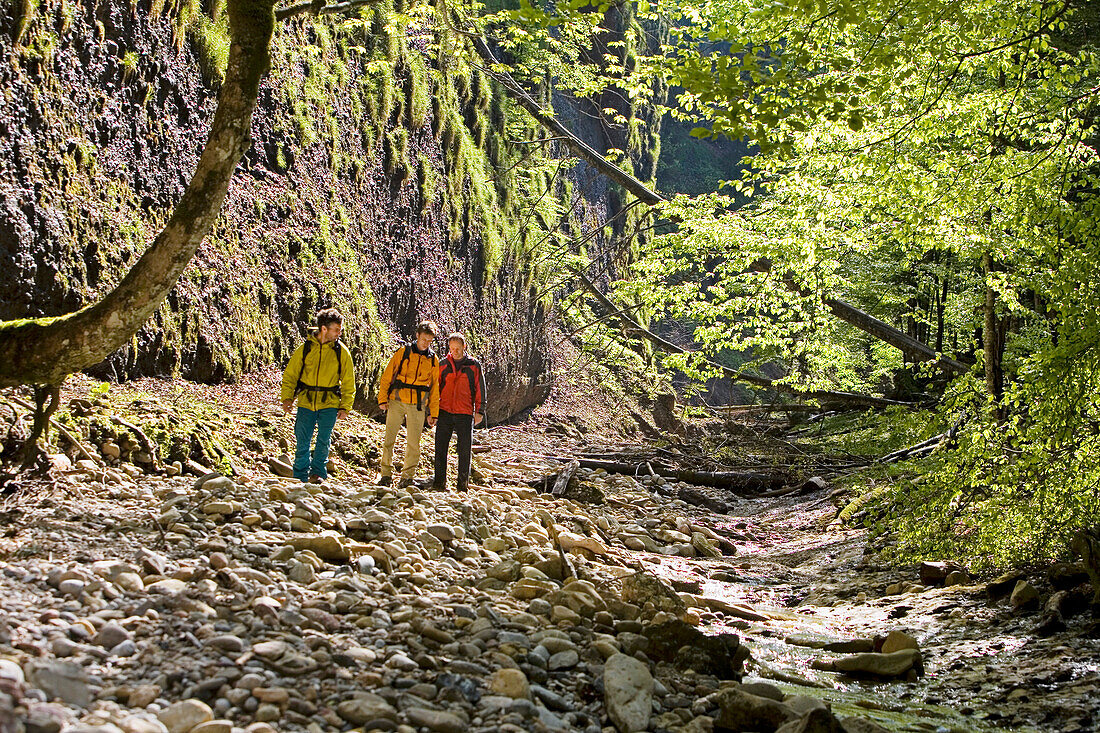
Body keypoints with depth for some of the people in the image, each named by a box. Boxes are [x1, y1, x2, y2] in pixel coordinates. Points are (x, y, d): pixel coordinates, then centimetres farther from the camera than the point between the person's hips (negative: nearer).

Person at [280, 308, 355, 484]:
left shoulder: (341, 351, 1)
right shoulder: (306, 348, 0)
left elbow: (348, 382, 7)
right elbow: (290, 375, 7)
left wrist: (345, 406, 1)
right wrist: (287, 397, -4)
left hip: (329, 403, 0)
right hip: (306, 402, 0)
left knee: (323, 440, -1)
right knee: (302, 441, 2)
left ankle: (318, 472, 15)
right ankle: (300, 476, 14)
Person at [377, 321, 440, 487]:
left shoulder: (433, 360, 10)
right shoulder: (403, 352, 3)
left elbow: (434, 388, 14)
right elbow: (387, 375, 3)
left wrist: (433, 413, 11)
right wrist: (383, 398, -4)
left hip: (417, 405, 1)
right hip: (396, 401, -1)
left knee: (413, 442, -1)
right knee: (389, 439, -2)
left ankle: (407, 476, 9)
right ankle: (386, 475, 7)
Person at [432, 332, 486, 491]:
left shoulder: (474, 365, 4)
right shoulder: (443, 365, 9)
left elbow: (480, 389, 6)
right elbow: (435, 388, 15)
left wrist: (479, 411, 0)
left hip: (465, 413, -2)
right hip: (445, 412, 2)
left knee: (465, 450, 1)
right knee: (440, 447, 2)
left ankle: (463, 482, 10)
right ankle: (439, 480, 11)